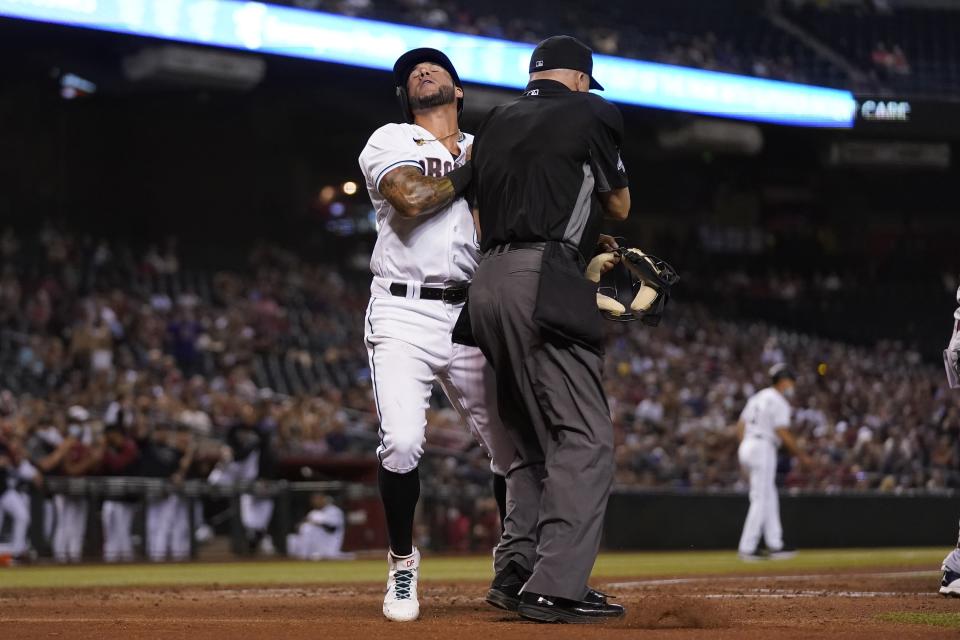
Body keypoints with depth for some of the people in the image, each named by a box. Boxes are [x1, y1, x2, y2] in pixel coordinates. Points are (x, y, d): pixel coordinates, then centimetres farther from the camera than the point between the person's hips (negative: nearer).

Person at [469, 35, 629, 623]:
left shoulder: (495, 124, 21)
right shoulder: (592, 112, 3)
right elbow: (619, 205, 11)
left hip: (489, 284, 8)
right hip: (546, 283, -8)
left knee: (537, 441, 16)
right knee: (586, 439, -8)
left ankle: (515, 574, 12)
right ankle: (555, 588, -17)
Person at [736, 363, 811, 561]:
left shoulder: (757, 397, 18)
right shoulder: (779, 402, -9)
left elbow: (740, 425, 16)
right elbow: (783, 434, -15)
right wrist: (801, 455, -7)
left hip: (747, 448, 9)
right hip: (763, 449, -9)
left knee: (769, 499, 13)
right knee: (761, 500, -7)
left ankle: (774, 545, 12)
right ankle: (747, 547, -10)